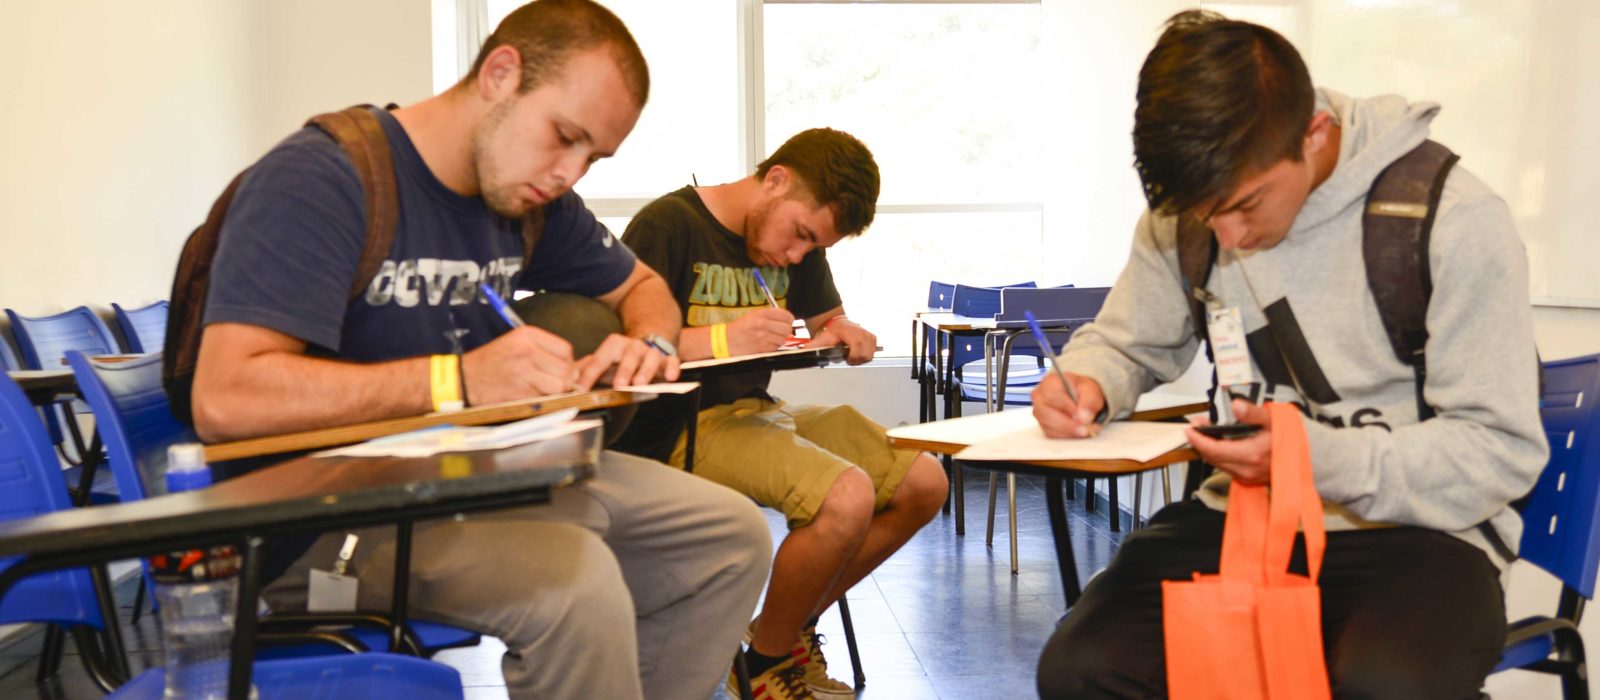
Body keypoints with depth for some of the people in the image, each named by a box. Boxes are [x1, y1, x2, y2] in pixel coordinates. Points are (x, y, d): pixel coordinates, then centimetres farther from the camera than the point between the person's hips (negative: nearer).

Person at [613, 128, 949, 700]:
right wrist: (719, 341, -32)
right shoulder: (668, 225, -12)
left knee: (923, 483, -3)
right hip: (681, 429, -9)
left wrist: (848, 337, 0)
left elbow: (826, 318, 25)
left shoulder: (799, 246, 13)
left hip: (757, 412, 9)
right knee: (848, 496, -29)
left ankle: (790, 629, 11)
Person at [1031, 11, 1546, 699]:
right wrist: (1086, 382, -9)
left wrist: (1318, 457, -25)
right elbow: (1127, 344, 17)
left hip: (1414, 531, -3)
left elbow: (1504, 450, -12)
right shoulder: (1187, 211, 1)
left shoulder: (1453, 217, -14)